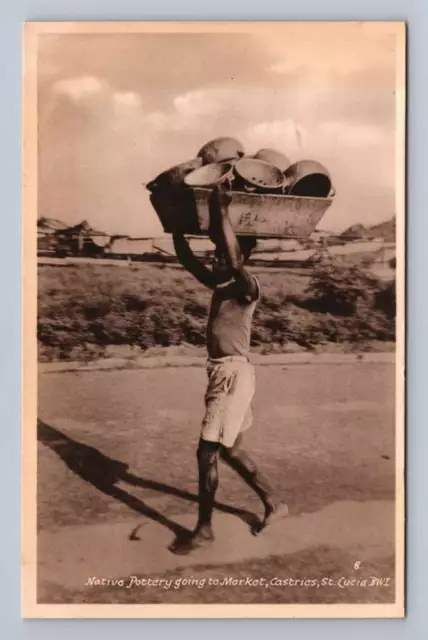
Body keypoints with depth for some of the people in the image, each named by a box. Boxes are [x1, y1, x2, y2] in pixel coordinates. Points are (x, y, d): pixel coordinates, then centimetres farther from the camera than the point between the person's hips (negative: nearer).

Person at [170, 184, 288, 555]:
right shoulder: (219, 285, 11)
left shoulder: (248, 288, -13)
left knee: (208, 452, -4)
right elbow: (187, 260, 16)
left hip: (234, 375, -9)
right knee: (229, 449, 18)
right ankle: (273, 505, 34)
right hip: (221, 373, 9)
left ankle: (204, 530, 11)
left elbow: (235, 260, -32)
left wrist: (222, 212, -29)